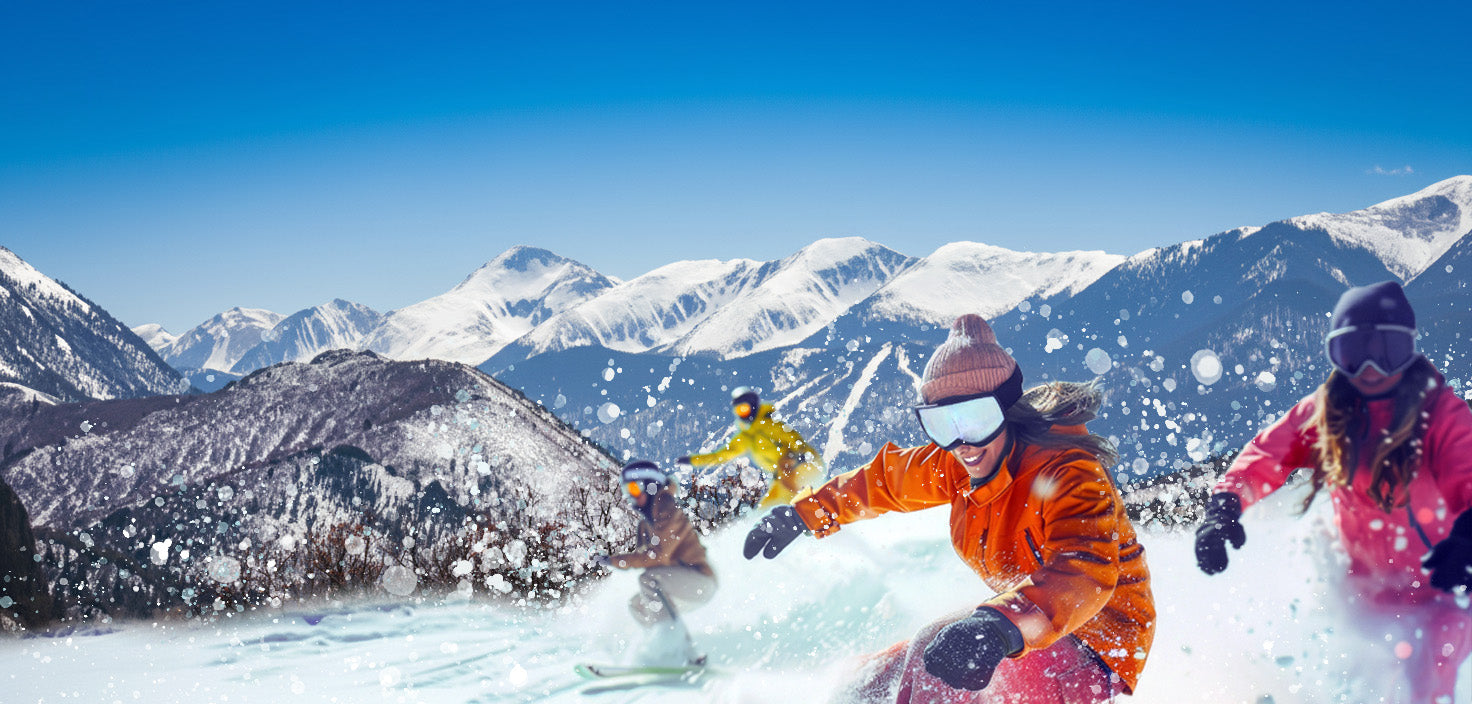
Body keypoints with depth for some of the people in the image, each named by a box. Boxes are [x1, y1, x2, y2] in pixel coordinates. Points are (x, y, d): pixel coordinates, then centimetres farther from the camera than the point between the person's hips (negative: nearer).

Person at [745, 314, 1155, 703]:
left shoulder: (1068, 475, -26)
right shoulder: (954, 464, -3)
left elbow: (1084, 573, -44)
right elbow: (885, 480, 18)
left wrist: (1003, 626, -60)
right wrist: (804, 513, 23)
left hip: (1098, 655, -8)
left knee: (936, 656, -32)